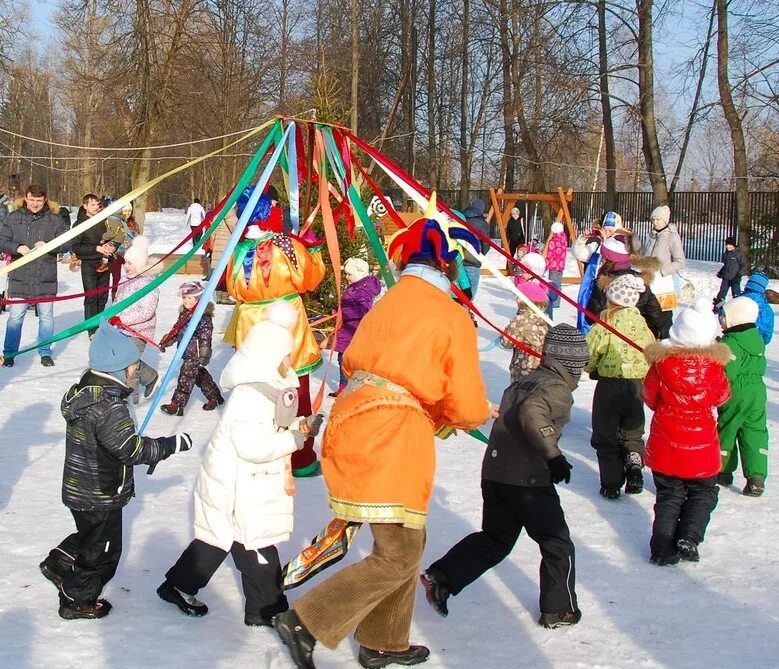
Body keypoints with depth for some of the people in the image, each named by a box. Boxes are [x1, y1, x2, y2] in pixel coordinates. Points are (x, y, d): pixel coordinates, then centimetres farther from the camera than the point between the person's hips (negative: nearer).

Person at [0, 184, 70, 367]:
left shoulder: (55, 220, 3)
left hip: (46, 279, 0)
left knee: (46, 316, 9)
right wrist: (17, 248, -17)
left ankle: (45, 352, 23)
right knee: (15, 316, 3)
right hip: (20, 278, 0)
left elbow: (67, 243, 0)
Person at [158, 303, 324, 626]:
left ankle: (179, 586, 29)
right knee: (258, 547, -1)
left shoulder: (266, 389, 8)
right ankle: (267, 609, 10)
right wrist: (296, 437, -24)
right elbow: (253, 446, -29)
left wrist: (300, 426, 1)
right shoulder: (249, 396, -25)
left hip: (248, 485, 10)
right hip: (239, 489, -10)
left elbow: (273, 429, 18)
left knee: (218, 538, 18)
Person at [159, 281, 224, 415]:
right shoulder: (183, 313, 10)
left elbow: (205, 336, -20)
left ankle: (177, 405, -6)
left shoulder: (204, 316, -17)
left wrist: (204, 354, -22)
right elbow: (176, 330, 23)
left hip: (195, 354, -9)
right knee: (200, 376, 19)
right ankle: (214, 397, 33)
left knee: (186, 377, -8)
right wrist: (166, 341, 21)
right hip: (187, 352, 9)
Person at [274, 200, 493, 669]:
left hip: (356, 427, 8)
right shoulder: (452, 318, -7)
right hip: (394, 442, -8)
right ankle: (306, 622, -1)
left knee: (406, 542, 20)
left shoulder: (389, 304, 15)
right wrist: (482, 412, 17)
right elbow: (467, 407, -8)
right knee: (399, 556, 1)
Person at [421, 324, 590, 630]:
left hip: (494, 472, 8)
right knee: (558, 545, 11)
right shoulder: (559, 388, -11)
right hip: (528, 479, -7)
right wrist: (553, 455, -26)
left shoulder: (522, 382, 13)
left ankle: (441, 577, 10)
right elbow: (531, 412, -30)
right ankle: (559, 610, 18)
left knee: (495, 538, 21)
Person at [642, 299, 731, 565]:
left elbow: (650, 398, 0)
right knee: (703, 494, 17)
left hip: (665, 445, 1)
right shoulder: (713, 366, -13)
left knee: (669, 495, 13)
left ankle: (663, 548, 8)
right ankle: (688, 538, 2)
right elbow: (722, 397, 5)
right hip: (702, 446, -1)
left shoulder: (661, 364, -14)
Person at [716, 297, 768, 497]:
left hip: (736, 394, -7)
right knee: (755, 431, 5)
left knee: (725, 430, 11)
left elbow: (727, 373, -23)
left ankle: (723, 471, 25)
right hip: (757, 392, 7)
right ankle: (756, 477, -3)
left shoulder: (731, 343, -19)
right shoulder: (756, 338, 9)